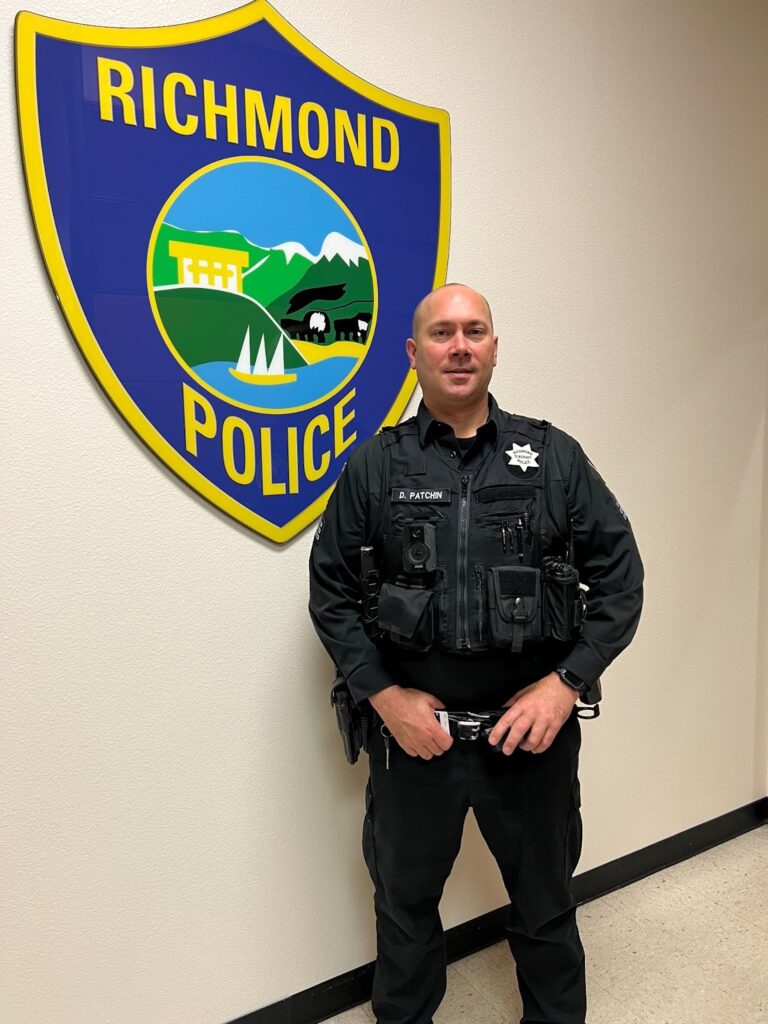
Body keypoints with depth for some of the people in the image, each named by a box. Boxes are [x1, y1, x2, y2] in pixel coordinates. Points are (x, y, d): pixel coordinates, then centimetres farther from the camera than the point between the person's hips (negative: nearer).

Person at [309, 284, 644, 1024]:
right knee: (404, 901, 21)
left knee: (546, 901, 22)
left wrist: (567, 683, -9)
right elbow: (330, 590, -1)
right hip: (413, 729, 0)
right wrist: (382, 695, -8)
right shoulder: (374, 467, -3)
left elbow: (620, 577, 0)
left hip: (532, 728, 1)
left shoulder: (555, 457, -2)